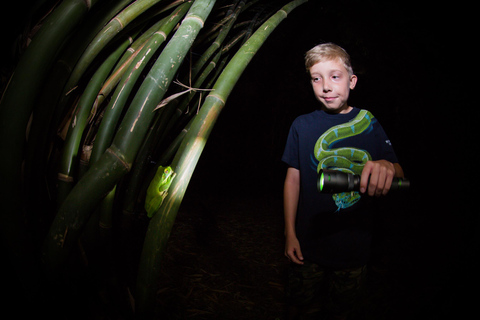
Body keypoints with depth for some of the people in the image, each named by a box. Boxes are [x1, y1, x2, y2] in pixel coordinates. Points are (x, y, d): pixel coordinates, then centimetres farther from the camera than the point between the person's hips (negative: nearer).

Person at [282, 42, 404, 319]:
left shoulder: (369, 123, 0)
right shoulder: (302, 125, -2)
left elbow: (399, 171, -3)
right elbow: (293, 178, 1)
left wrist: (387, 167, -29)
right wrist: (290, 233, -2)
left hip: (355, 246, 1)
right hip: (308, 244, 0)